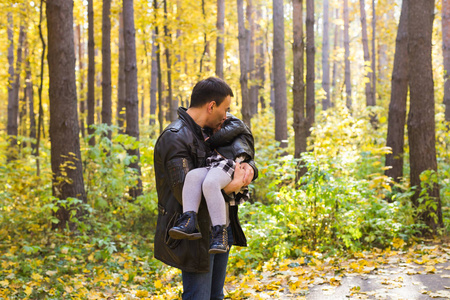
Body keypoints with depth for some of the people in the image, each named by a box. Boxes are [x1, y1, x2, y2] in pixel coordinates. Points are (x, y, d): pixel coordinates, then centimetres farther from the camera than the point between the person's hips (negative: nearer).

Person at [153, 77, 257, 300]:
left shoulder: (208, 134, 13)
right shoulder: (175, 138, -16)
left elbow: (243, 154, 20)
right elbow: (185, 192, -25)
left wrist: (248, 168, -5)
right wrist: (231, 186, -30)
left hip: (220, 230, 9)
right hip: (195, 236, -9)